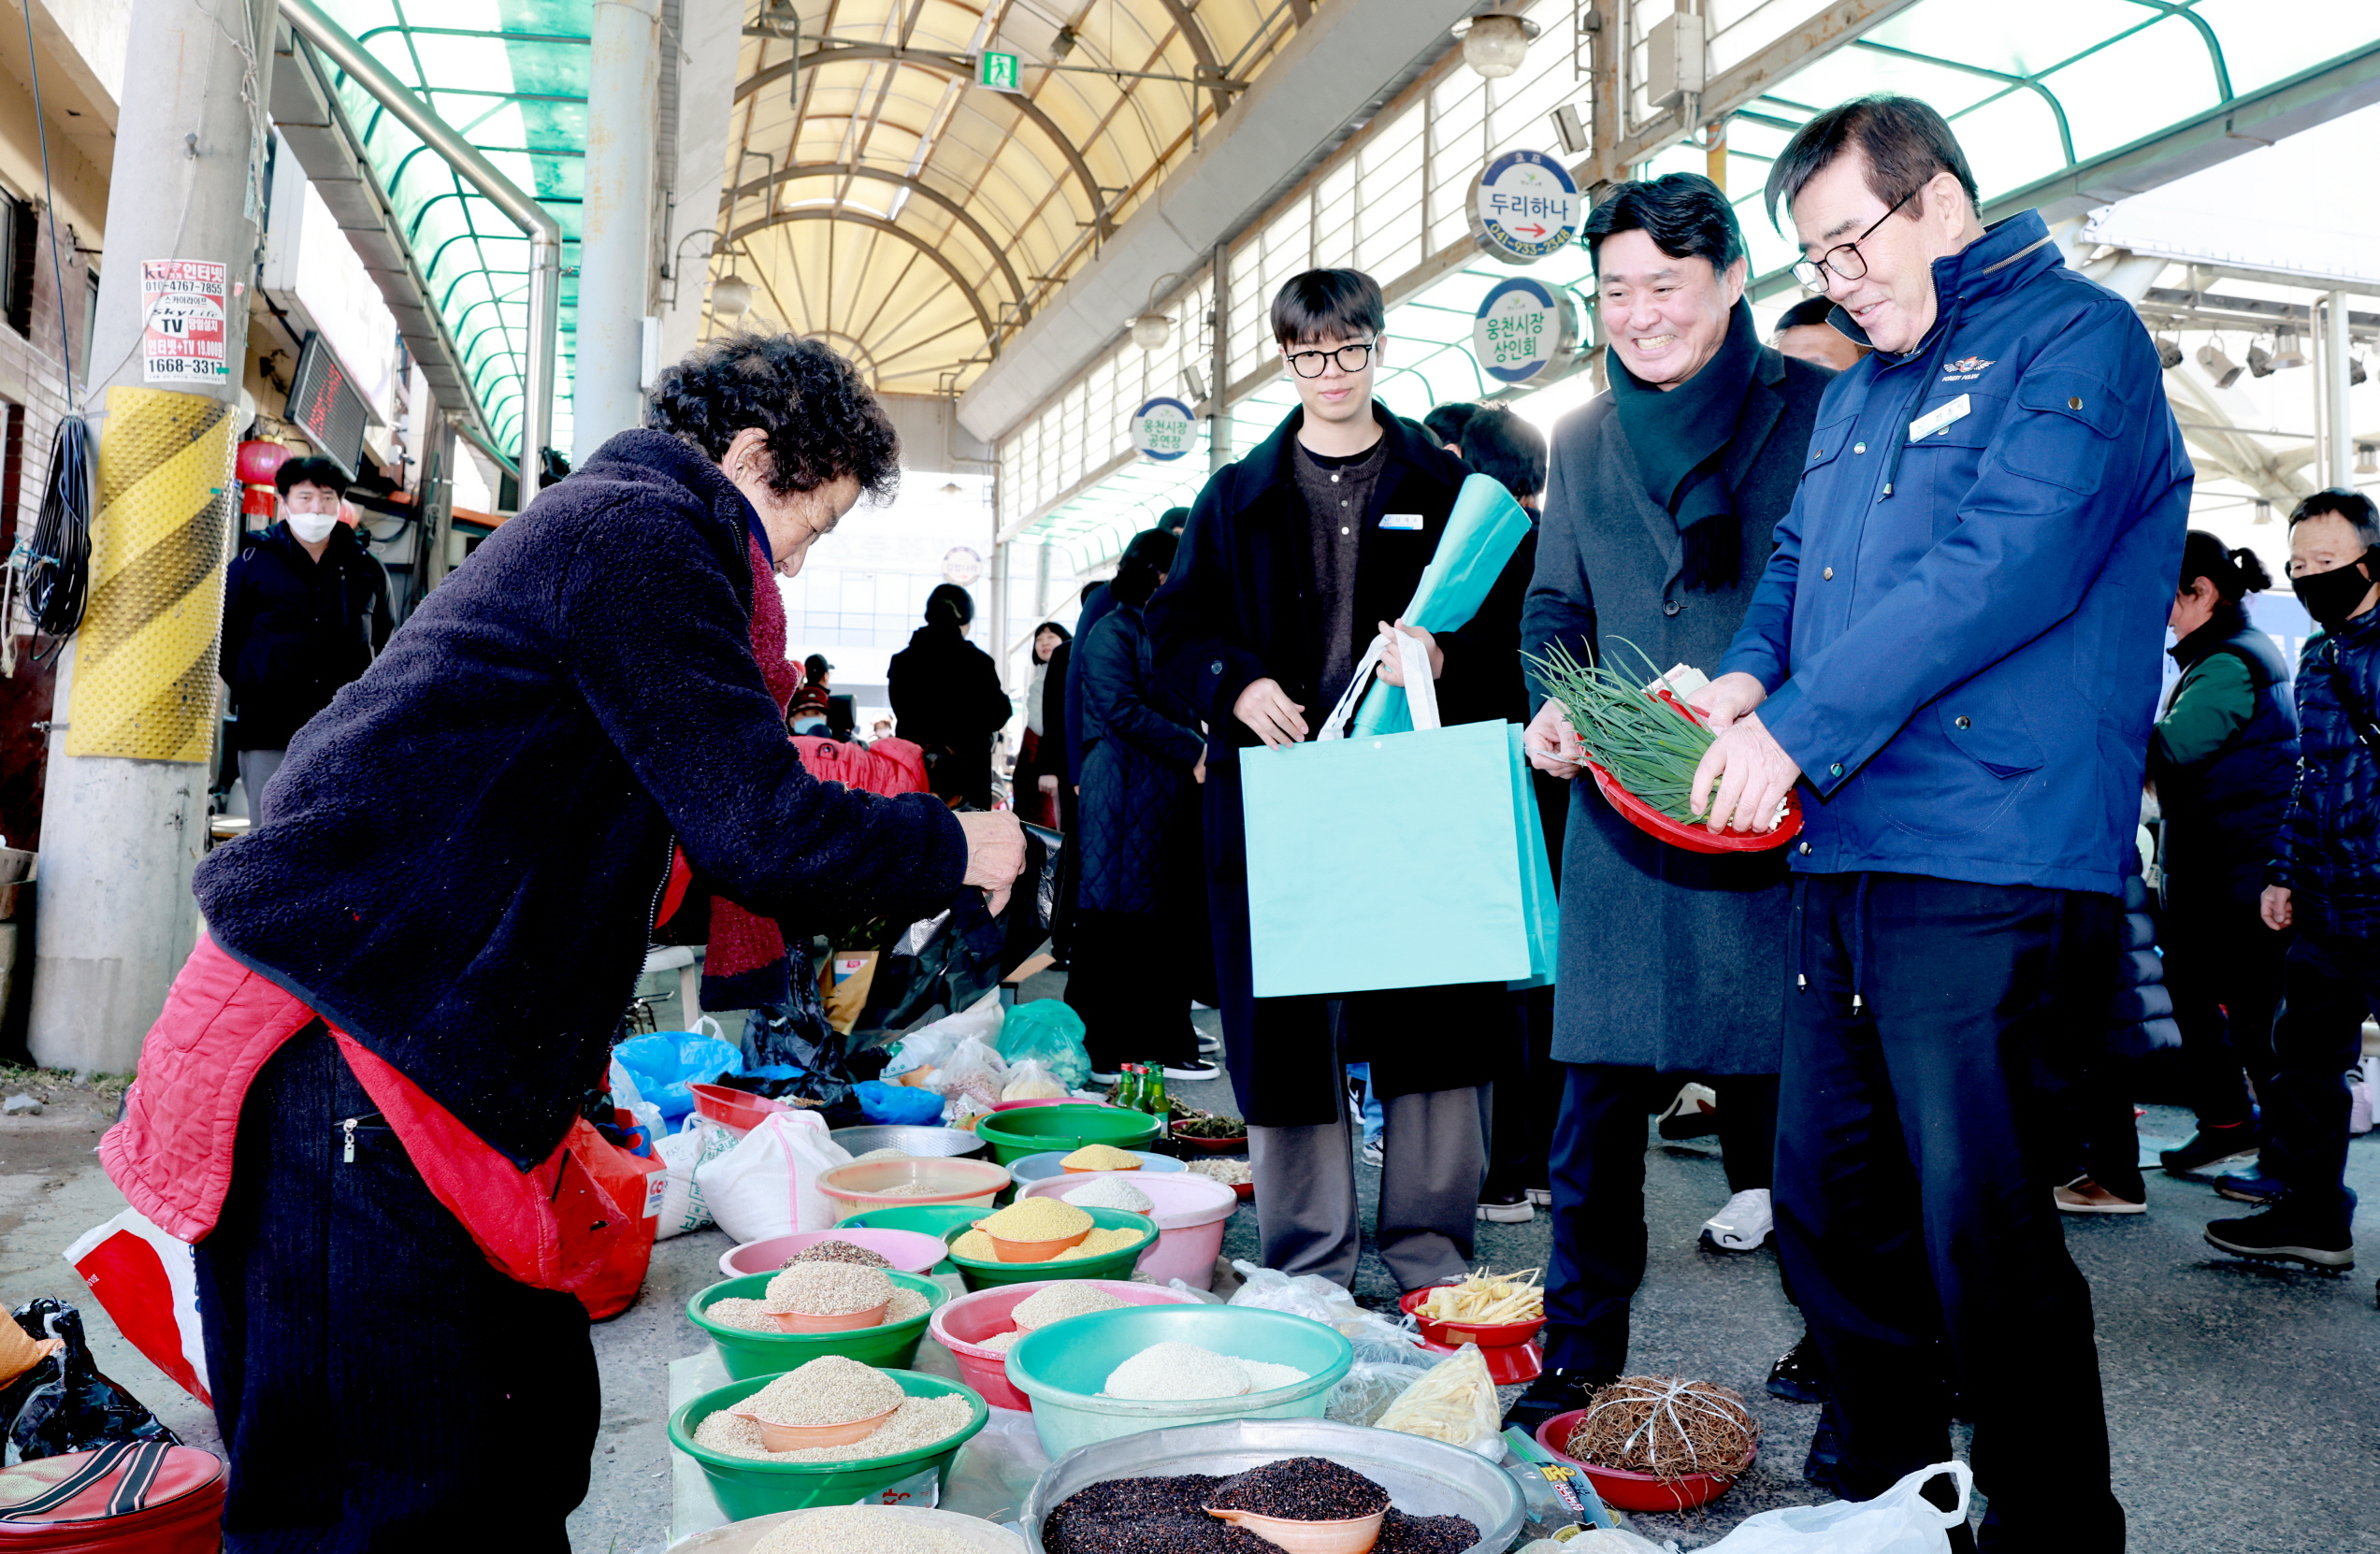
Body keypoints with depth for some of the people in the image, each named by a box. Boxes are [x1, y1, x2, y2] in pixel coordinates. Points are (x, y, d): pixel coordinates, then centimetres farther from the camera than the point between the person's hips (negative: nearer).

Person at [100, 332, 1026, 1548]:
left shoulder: (603, 520, 21)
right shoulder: (645, 529, -12)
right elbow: (758, 833, -17)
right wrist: (957, 850, -3)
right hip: (346, 1067, -11)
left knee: (531, 1441, 15)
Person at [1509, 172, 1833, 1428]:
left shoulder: (1815, 410, 2)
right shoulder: (1584, 441, 15)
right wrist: (1555, 704, 1)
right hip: (1623, 810, 3)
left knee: (1795, 1096, 5)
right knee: (1595, 1099, 4)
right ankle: (1578, 1360, 17)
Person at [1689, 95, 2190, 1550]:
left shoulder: (2074, 335, -4)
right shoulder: (1862, 388, 22)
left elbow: (2003, 566, -17)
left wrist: (1801, 725, -17)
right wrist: (1750, 672, 2)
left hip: (1990, 870, -8)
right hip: (1844, 857, 9)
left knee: (1982, 1231, -6)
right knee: (1830, 1204, 14)